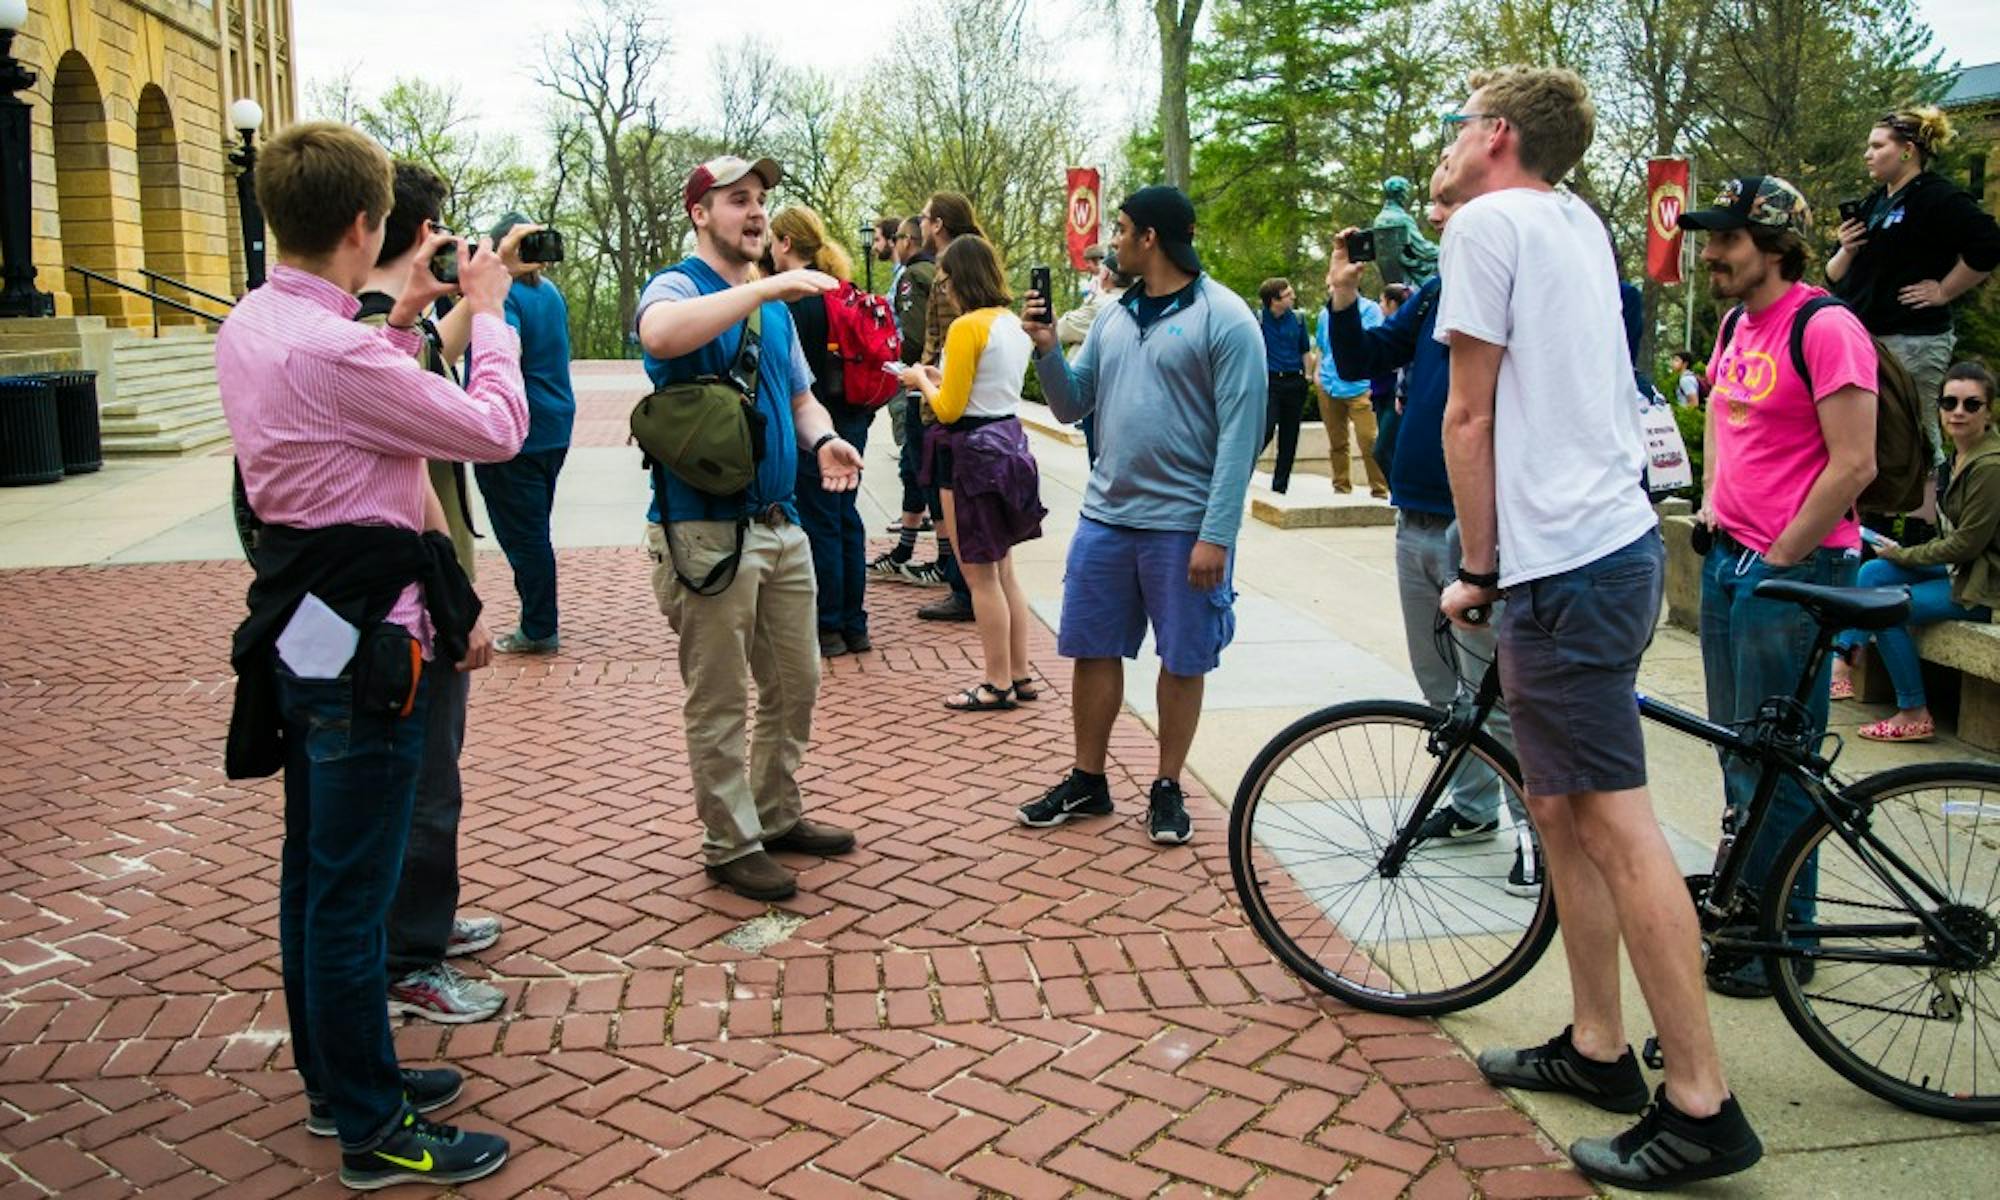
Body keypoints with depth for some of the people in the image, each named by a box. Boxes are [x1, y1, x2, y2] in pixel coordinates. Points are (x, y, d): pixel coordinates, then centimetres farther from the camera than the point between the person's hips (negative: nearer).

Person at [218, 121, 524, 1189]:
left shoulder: (249, 327, 6)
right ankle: (374, 1132, 14)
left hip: (302, 631, 10)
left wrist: (403, 320, 15)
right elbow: (495, 430, -17)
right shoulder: (334, 349, -24)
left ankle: (335, 1079, 36)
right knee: (352, 891, 0)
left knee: (314, 872, 19)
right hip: (362, 644, -10)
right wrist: (488, 316, -4)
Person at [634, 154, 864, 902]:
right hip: (707, 532, -8)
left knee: (795, 684, 16)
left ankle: (777, 815, 33)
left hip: (780, 525, 8)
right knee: (719, 703, 2)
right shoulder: (677, 287, -8)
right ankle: (731, 846, 15)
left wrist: (823, 440, 1)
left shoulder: (773, 305, 15)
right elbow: (660, 335, -33)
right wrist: (766, 286, -31)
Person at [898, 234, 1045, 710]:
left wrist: (921, 380, 3)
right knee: (1003, 571, 15)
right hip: (1009, 439, 9)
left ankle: (998, 684, 7)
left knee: (980, 576, 0)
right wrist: (943, 378, 16)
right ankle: (1020, 675, 20)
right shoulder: (1014, 323, 8)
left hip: (973, 452, -9)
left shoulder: (967, 327, -17)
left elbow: (949, 408, -14)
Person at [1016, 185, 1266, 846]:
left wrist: (1216, 536, -19)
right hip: (1106, 514, 6)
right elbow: (1072, 405, 14)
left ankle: (1168, 788, 23)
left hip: (1182, 524, -6)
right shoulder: (1115, 316, 11)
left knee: (1182, 661, 8)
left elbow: (1239, 435, -14)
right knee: (1092, 650, 11)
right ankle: (1087, 781, 26)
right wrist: (1046, 349, -4)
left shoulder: (1224, 318, -10)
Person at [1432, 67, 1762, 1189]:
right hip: (1623, 540, 10)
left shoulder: (1489, 222, -7)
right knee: (1561, 807, 16)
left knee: (1614, 825, -6)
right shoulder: (1581, 222, 18)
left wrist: (1477, 569, -3)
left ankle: (1702, 1107, 1)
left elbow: (1471, 415, -8)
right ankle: (1596, 1047, 27)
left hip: (1563, 564, -10)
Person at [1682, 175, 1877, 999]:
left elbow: (1854, 464, -19)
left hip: (1793, 569, -8)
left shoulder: (1825, 328, -15)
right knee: (1737, 751, 17)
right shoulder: (1739, 325, 11)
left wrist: (1778, 561, -16)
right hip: (1728, 559, 9)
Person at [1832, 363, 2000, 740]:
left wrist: (1902, 554, -9)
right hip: (1963, 566, 9)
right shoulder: (1962, 453, 7)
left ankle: (1915, 715, -5)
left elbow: (1968, 542, -20)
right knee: (1872, 572, 0)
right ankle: (1841, 666, 0)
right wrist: (1901, 553, 2)